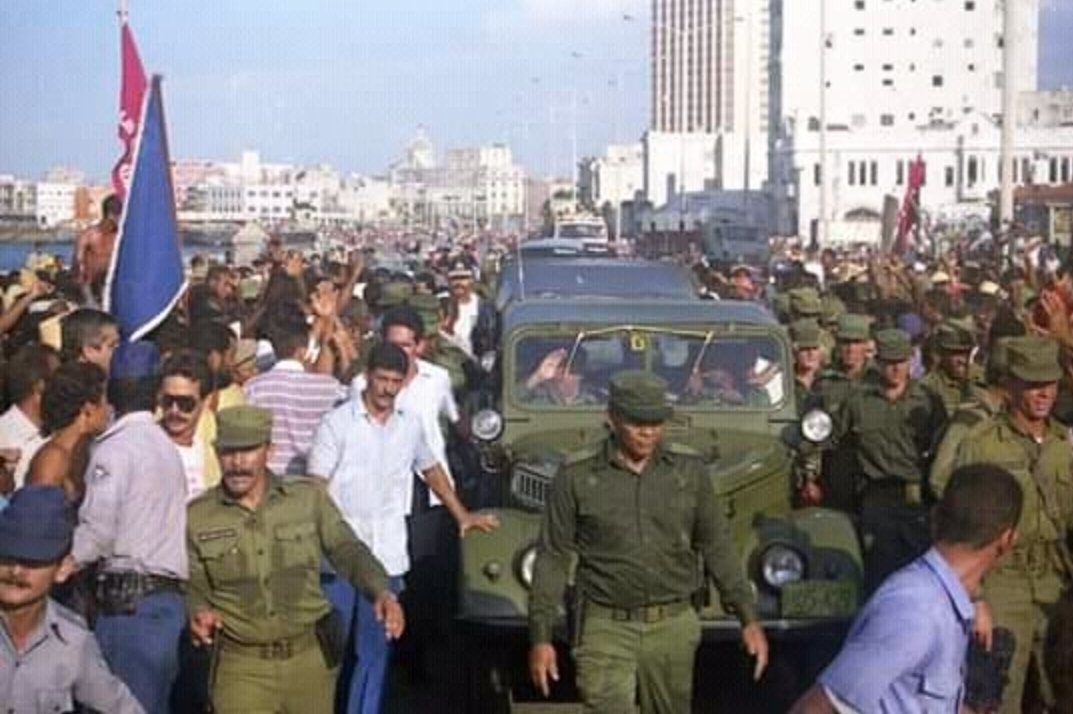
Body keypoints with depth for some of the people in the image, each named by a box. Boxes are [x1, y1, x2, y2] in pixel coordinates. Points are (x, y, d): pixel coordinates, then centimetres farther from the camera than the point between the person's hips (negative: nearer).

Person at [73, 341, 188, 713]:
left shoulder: (114, 446, -7)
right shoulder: (165, 445, 16)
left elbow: (98, 532, -13)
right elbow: (156, 525, 12)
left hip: (129, 600, -7)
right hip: (168, 595, 7)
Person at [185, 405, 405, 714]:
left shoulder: (309, 498, 1)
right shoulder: (197, 517, 0)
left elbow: (347, 550, -3)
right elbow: (194, 587, 5)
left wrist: (380, 591, -22)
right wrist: (198, 612, -19)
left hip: (309, 658, 2)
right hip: (242, 666, -1)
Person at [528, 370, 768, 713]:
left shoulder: (689, 474, 5)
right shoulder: (575, 480, -2)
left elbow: (717, 547, 10)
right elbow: (553, 559, 1)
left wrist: (749, 619, 6)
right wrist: (541, 637, -3)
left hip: (673, 629, 3)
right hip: (607, 630, -2)